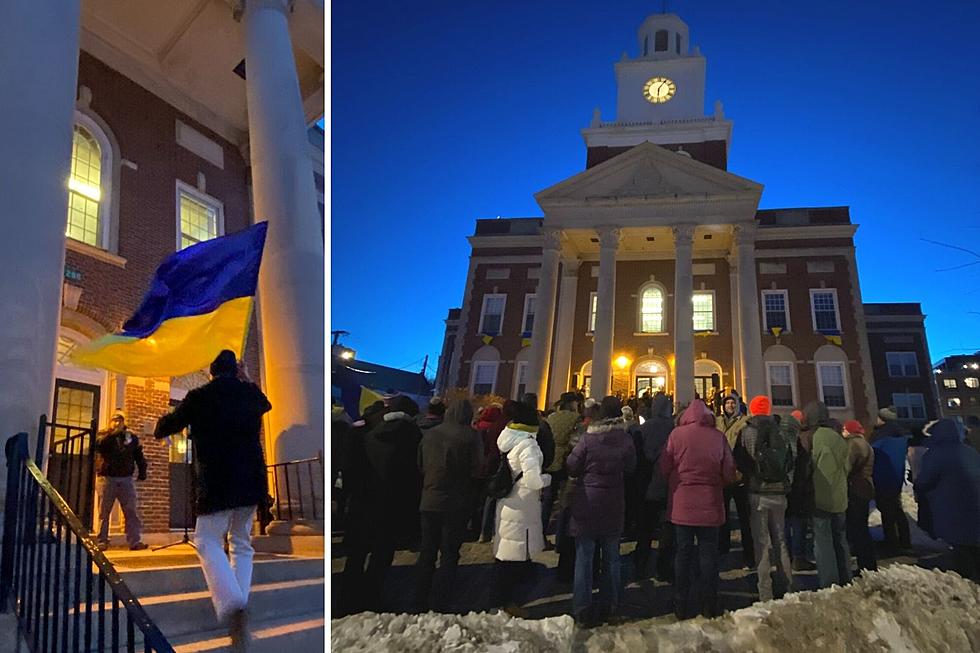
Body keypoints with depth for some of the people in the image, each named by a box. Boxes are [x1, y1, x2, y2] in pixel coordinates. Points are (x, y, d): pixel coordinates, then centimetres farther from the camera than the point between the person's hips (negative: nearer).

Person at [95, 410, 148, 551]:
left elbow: (139, 455, 15)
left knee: (132, 512, -2)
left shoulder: (131, 436, 11)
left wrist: (142, 471, 8)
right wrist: (113, 433, -23)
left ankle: (134, 541, -1)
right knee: (104, 512, 2)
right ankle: (102, 541, 10)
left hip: (126, 479, 2)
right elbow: (99, 444, -17)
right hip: (106, 478, -2)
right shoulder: (103, 434, 5)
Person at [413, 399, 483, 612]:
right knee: (449, 555, 7)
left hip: (429, 502, 3)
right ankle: (442, 604, 9)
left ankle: (420, 603, 20)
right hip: (456, 504, -3)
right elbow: (476, 470, -12)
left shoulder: (429, 434, 2)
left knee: (426, 553, 14)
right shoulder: (471, 436, -10)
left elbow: (419, 466, 7)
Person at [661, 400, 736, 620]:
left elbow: (664, 468, -3)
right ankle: (709, 607, 16)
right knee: (709, 555, 10)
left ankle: (682, 607, 15)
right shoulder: (718, 436, -5)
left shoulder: (677, 434, -8)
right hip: (710, 505, 1)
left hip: (682, 505, 0)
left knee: (683, 554, 9)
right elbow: (729, 474, 1)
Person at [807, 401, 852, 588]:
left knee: (823, 543, -2)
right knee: (840, 541, 18)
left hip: (820, 498, -7)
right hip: (840, 498, 7)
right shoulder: (838, 438, 5)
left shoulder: (813, 438, -15)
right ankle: (845, 580, 27)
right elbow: (847, 466, 12)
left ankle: (829, 585, -1)